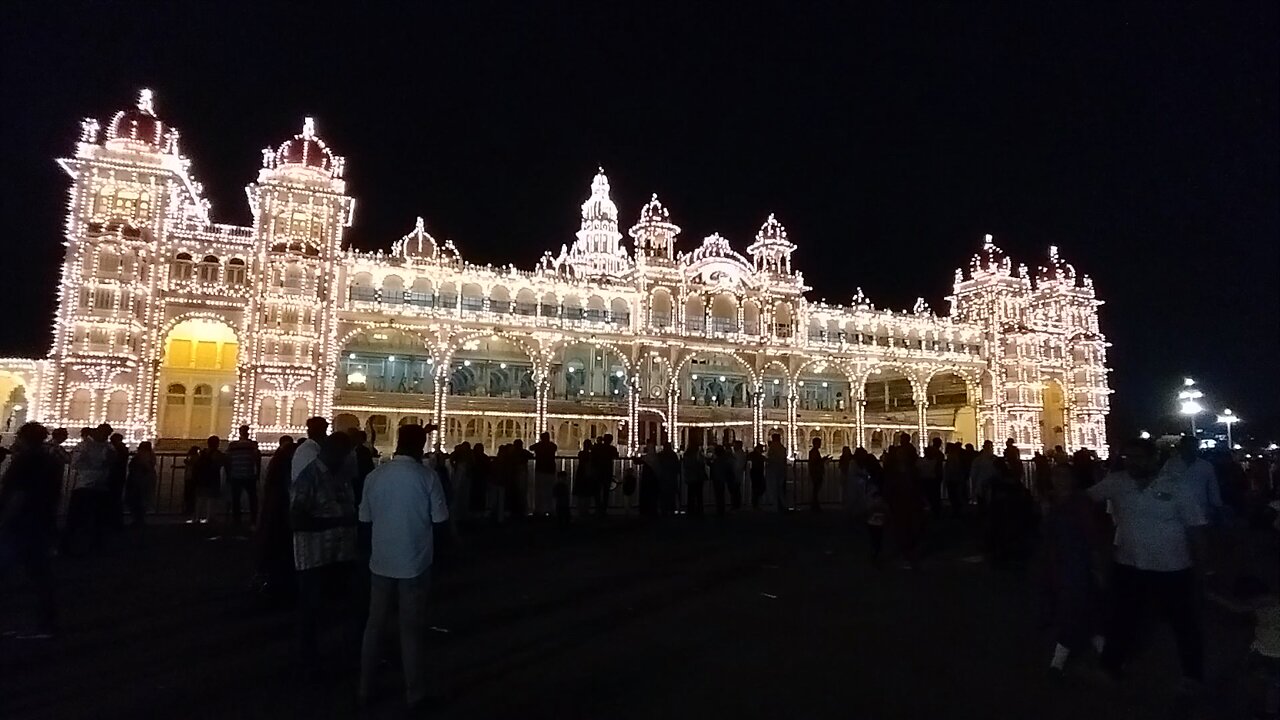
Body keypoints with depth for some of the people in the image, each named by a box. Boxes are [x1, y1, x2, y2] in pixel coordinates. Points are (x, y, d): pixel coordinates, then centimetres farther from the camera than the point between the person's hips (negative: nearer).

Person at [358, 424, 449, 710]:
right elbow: (440, 518, -10)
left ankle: (365, 687, 28)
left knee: (375, 624, 17)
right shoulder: (426, 476, -13)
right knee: (412, 627, 8)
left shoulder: (374, 476, -4)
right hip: (414, 562, -3)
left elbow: (365, 518, 3)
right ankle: (415, 691, 18)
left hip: (381, 560, 3)